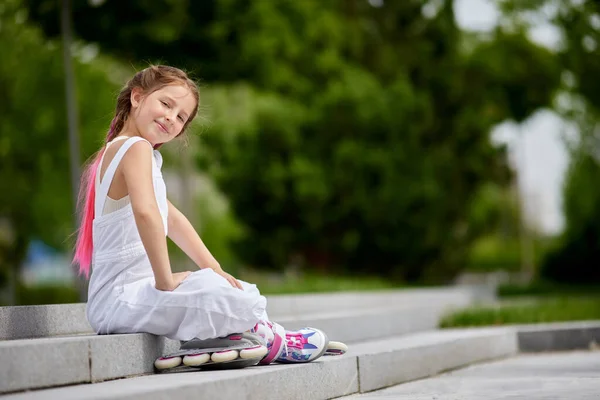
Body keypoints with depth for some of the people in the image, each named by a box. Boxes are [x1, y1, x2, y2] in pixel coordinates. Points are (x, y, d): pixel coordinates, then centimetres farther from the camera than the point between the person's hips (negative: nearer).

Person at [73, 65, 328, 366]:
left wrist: (214, 270, 14)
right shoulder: (136, 148, -13)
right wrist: (165, 280, -26)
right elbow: (145, 212, -32)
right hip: (119, 298, -11)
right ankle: (270, 343, -2)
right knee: (237, 298, -24)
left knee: (245, 291, 14)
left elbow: (172, 219, 22)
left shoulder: (120, 151, 21)